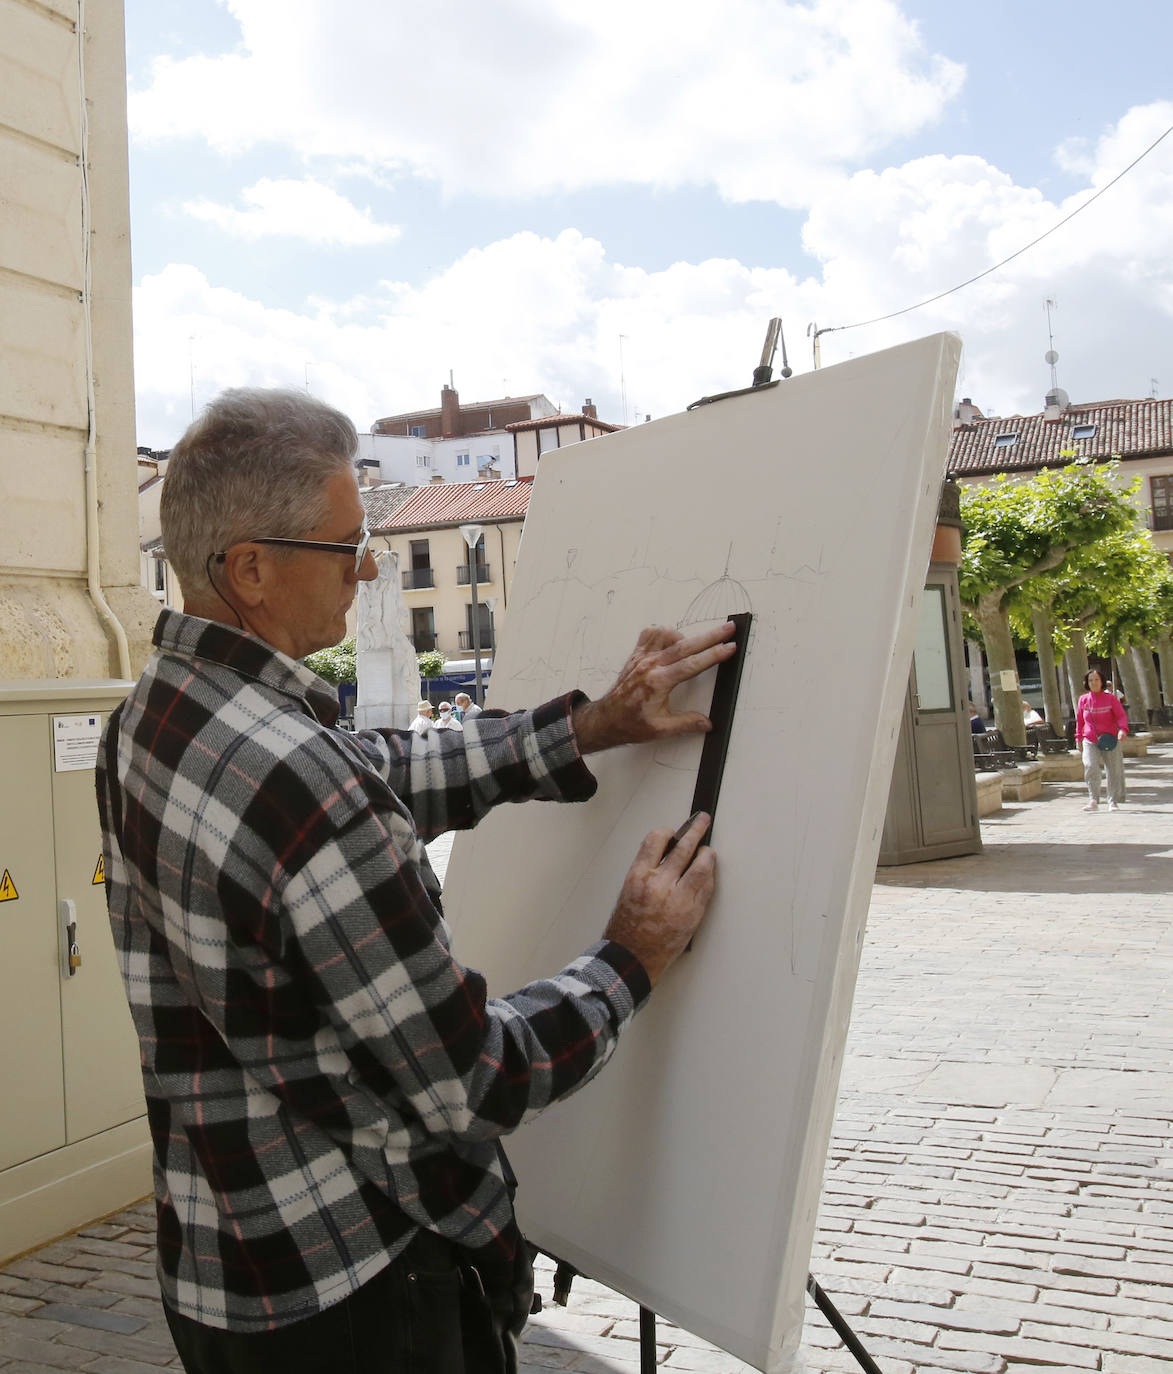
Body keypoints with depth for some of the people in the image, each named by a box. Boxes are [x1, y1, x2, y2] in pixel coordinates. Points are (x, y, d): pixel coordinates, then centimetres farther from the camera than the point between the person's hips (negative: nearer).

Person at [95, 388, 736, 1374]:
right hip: (351, 1294, -9)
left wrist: (594, 725, 7)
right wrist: (635, 960, -9)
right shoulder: (301, 782, -30)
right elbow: (473, 1084, -23)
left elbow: (391, 775, 9)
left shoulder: (146, 722, 0)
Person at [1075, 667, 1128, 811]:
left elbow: (1121, 716, -5)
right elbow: (1079, 721, 15)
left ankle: (1113, 801, 16)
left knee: (1114, 770, 3)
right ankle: (1093, 801, -13)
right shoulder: (1083, 700, 6)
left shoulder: (1111, 698, -1)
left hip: (1109, 741, -1)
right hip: (1090, 741, 1)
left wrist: (1122, 729, -24)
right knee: (1090, 767, -18)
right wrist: (1079, 739, 13)